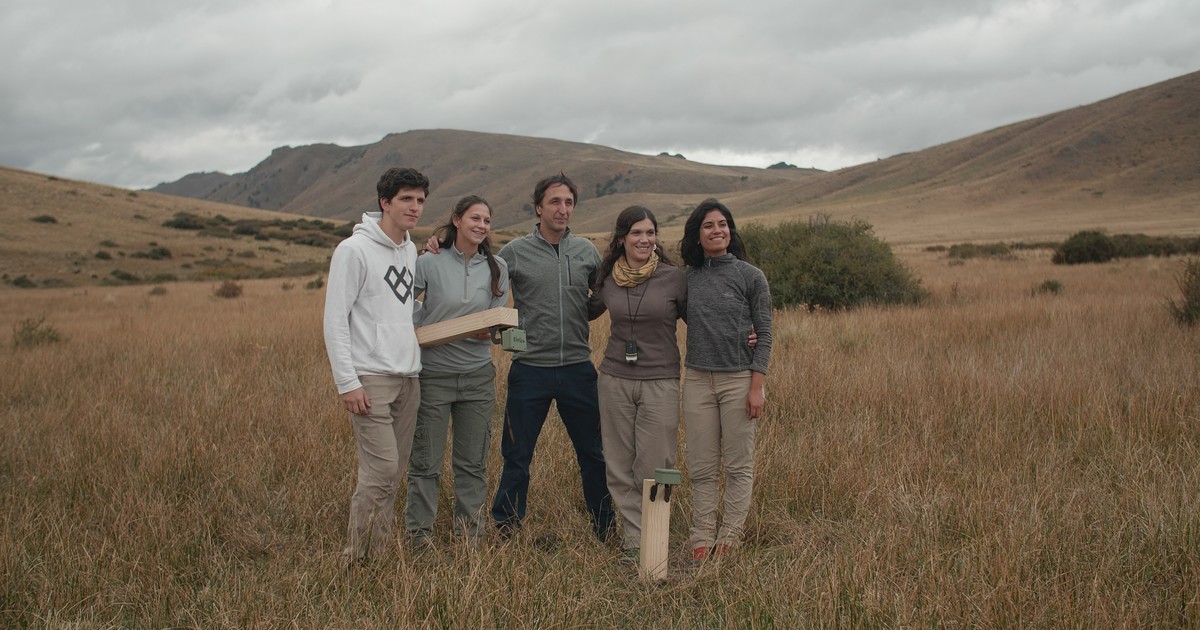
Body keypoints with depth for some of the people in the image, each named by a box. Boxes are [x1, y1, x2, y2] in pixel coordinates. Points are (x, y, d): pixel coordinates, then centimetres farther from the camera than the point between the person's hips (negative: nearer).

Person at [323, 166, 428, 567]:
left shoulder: (411, 250, 15)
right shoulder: (354, 250, -8)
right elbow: (335, 320, -11)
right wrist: (347, 382, -16)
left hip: (408, 377, 7)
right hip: (371, 379, -7)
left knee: (394, 472, 9)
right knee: (380, 470, -12)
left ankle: (379, 553, 18)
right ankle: (358, 559, 0)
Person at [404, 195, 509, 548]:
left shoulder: (497, 268, 5)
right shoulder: (429, 262, -5)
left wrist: (486, 330, -14)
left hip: (478, 375, 3)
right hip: (432, 374, -3)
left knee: (473, 462, 11)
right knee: (426, 462, 3)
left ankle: (470, 533, 24)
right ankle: (419, 533, 16)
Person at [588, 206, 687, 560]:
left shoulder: (674, 278, -4)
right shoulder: (608, 279, 5)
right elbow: (587, 312, 23)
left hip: (660, 382, -3)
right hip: (615, 380, 3)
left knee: (653, 467, 0)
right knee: (620, 466, 6)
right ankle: (634, 539, 16)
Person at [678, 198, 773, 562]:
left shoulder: (750, 276, -3)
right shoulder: (688, 277, 6)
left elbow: (764, 335, -4)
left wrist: (757, 386, -10)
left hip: (738, 380, -3)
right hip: (697, 380, 3)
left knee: (738, 466, 4)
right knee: (702, 468, 6)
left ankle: (728, 540, 13)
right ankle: (701, 540, 14)